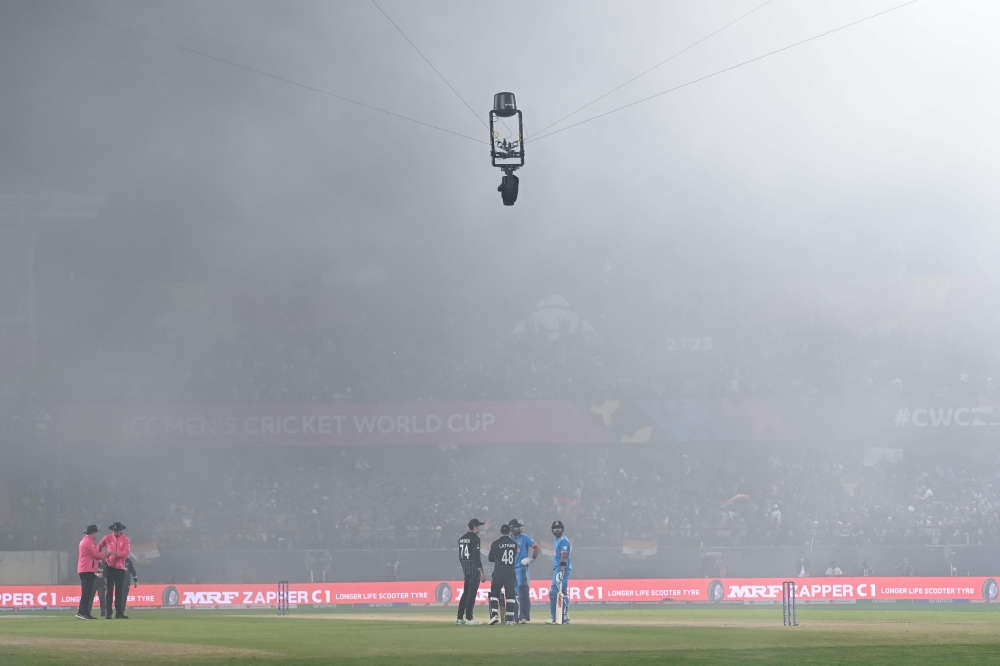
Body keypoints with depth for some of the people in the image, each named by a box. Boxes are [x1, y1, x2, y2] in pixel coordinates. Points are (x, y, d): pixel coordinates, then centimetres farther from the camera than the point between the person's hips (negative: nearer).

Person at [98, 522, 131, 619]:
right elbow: (99, 546, 18)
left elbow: (126, 552, -13)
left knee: (119, 591, 4)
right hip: (110, 567, -1)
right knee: (109, 590, -3)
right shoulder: (108, 538, 2)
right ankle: (108, 613, -4)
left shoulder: (125, 539, 0)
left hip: (120, 568, 1)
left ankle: (119, 613, 7)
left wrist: (115, 553, -24)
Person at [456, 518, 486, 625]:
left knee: (466, 593, 13)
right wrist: (482, 572, -18)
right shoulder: (475, 538, -12)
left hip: (465, 570, 8)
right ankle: (468, 618, -8)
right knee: (471, 593, -6)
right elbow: (476, 556, -18)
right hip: (474, 569, -8)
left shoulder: (462, 539, 13)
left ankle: (460, 618, 13)